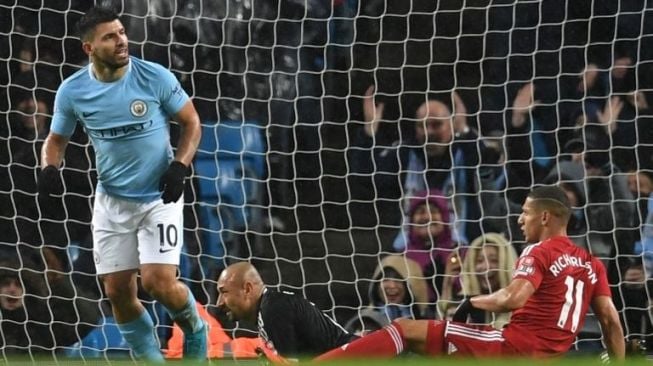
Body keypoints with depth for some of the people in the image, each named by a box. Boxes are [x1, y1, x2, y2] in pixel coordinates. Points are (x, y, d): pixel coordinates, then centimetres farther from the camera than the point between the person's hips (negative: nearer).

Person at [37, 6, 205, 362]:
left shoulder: (155, 77, -14)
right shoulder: (72, 90, -8)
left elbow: (191, 122, -2)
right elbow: (56, 138, 7)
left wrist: (179, 166, -16)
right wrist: (49, 167, -14)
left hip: (160, 197, -3)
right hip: (112, 200, 3)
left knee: (159, 282, -15)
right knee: (118, 291, 3)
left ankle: (195, 331, 16)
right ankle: (150, 358, 23)